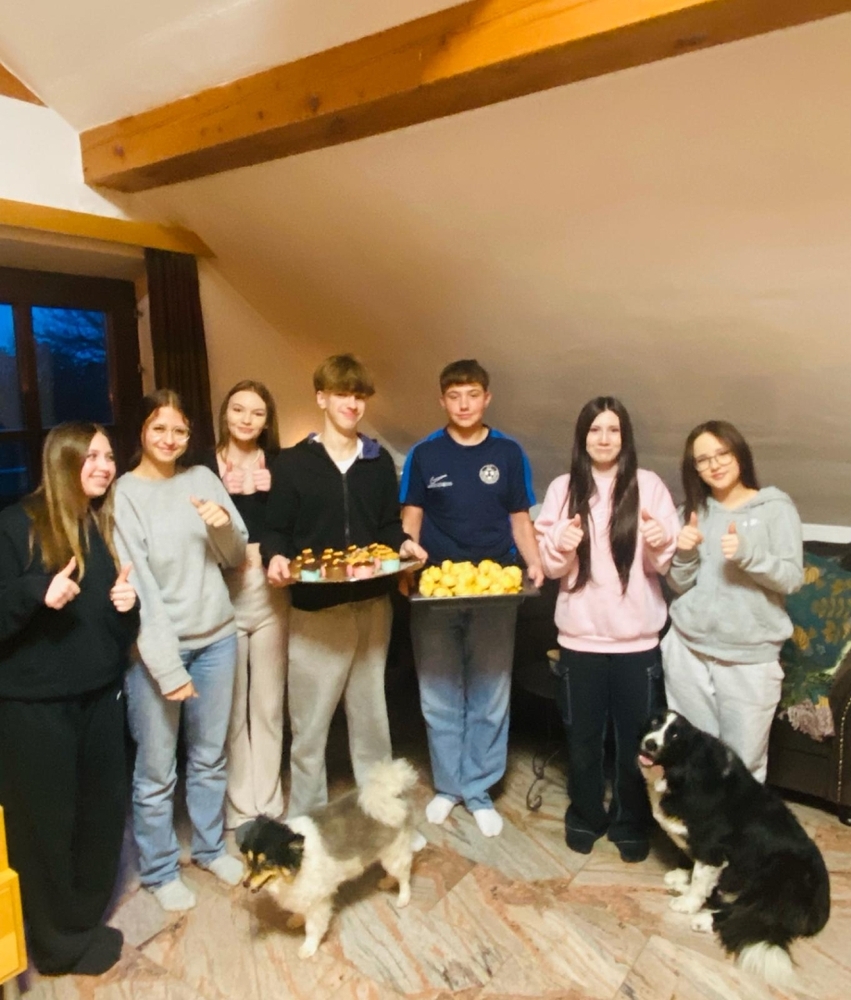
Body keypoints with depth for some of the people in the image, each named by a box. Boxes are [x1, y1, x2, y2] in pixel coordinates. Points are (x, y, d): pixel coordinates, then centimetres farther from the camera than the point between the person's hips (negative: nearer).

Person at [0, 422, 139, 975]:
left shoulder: (108, 526, 7)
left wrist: (128, 605, -9)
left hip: (100, 695, 5)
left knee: (103, 813, 12)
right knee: (45, 821, 8)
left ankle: (84, 922, 35)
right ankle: (58, 942, 29)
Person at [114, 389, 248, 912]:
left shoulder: (203, 478, 3)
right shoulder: (124, 495, -9)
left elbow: (235, 557, 7)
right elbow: (138, 586, -13)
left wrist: (225, 526, -15)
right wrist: (166, 664, -15)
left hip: (217, 637, 4)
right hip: (156, 646, -4)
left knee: (210, 756, 18)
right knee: (157, 770, 7)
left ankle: (210, 846, 38)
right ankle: (160, 870, 29)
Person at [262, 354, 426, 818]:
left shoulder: (379, 460, 10)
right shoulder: (292, 462, 0)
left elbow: (388, 525, 12)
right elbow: (276, 531, 0)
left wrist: (403, 544, -8)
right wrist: (276, 559, -20)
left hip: (372, 603, 4)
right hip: (315, 607, -3)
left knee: (371, 713, 16)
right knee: (309, 722, 4)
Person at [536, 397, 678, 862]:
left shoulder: (649, 485, -2)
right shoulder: (562, 488, 1)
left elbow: (664, 563, -1)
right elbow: (551, 565, 0)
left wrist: (661, 543, -23)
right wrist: (562, 546, -21)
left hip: (637, 638, -1)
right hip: (580, 637, 1)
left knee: (636, 738, 13)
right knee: (583, 736, 14)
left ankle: (631, 821, 35)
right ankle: (585, 815, 37)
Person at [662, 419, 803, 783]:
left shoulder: (776, 508, -2)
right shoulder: (693, 511, 7)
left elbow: (792, 578, -9)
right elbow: (679, 586, 5)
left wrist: (748, 553, -25)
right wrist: (685, 554, -15)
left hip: (750, 657, -3)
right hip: (688, 650, 3)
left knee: (744, 760, 6)